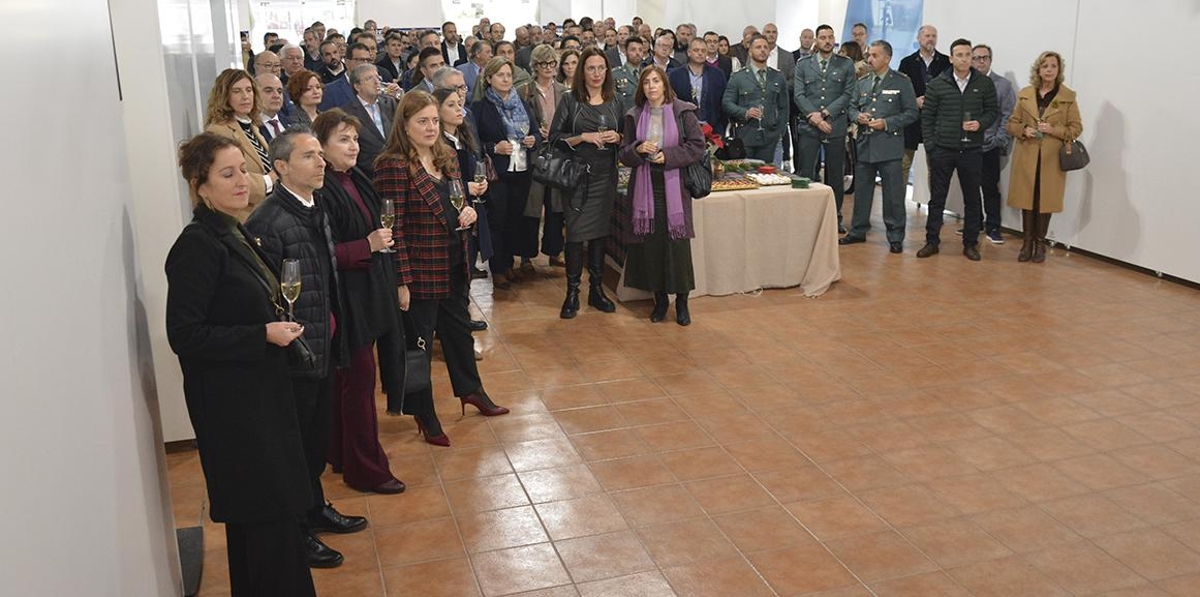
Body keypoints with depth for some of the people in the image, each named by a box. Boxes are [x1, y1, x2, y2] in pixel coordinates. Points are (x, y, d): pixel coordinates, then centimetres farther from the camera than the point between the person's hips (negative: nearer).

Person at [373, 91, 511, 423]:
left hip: (454, 265, 7)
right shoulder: (393, 166, -18)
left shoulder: (447, 158, 6)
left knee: (459, 329, 23)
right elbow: (394, 228, -19)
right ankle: (425, 414, 26)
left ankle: (469, 389, 44)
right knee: (420, 340, 9)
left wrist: (468, 212, -3)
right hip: (419, 270, -7)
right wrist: (402, 281, -20)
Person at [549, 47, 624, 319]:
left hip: (606, 174, 4)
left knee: (601, 230, 9)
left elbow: (624, 134, 17)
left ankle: (596, 288, 20)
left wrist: (617, 137, -5)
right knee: (576, 232, -4)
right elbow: (555, 137, -5)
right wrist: (584, 137, -17)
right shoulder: (570, 100, -3)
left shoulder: (614, 101, 9)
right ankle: (572, 292, 7)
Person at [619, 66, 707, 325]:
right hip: (645, 187, 2)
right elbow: (624, 155, 10)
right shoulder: (634, 116, 8)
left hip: (674, 186, -2)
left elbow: (698, 146, -3)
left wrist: (668, 155, -12)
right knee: (650, 243, 3)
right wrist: (638, 149, -12)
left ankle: (682, 301, 10)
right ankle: (660, 299, 17)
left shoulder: (683, 112, 0)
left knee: (677, 243, -2)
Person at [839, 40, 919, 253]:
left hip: (889, 146, -5)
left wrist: (887, 123, -14)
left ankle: (895, 237, 7)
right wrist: (857, 116, -3)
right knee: (861, 190, 12)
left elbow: (911, 112, -3)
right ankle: (858, 231, 24)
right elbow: (851, 106, 20)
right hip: (864, 145, 5)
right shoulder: (862, 83, 13)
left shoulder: (901, 82, -1)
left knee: (893, 193, -1)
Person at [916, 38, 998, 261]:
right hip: (942, 150, -1)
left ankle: (970, 243, 17)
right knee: (937, 198, 5)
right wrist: (930, 147, -3)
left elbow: (993, 111, 9)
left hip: (971, 151, 1)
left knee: (972, 199, 7)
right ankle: (932, 241, 15)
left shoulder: (984, 84, 1)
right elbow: (927, 117, 3)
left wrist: (981, 123, -12)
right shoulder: (937, 85, 0)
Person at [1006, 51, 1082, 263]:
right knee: (1027, 199, 3)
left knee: (1045, 200, 2)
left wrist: (1054, 130, -15)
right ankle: (1027, 242, 14)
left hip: (1052, 158, -2)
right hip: (1027, 156, 2)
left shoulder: (1068, 97, 1)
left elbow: (1076, 128, 1)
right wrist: (1024, 130, -10)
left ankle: (1040, 243, 13)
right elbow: (1012, 123, 11)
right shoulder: (1025, 94, 7)